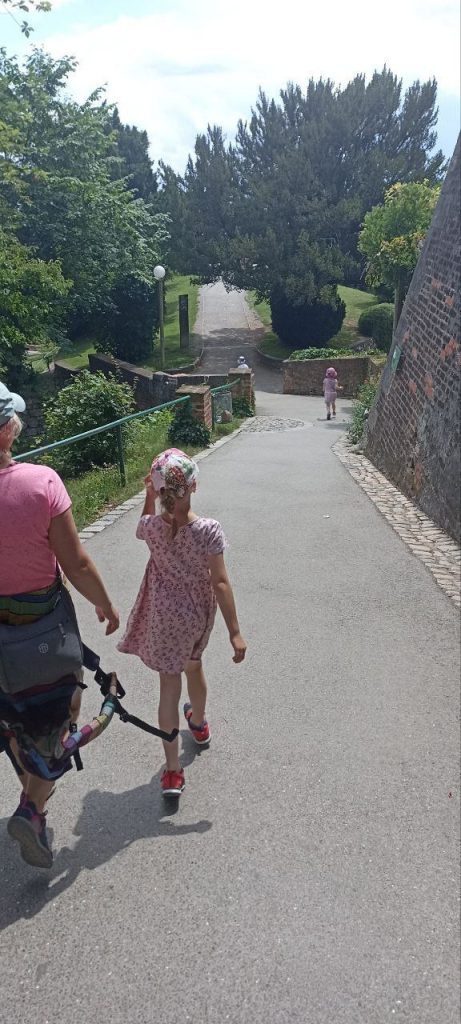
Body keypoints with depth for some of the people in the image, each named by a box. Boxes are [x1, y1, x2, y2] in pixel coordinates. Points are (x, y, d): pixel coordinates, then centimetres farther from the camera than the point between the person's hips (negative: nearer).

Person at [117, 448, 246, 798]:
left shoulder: (151, 527, -15)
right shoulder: (209, 530, -21)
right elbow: (220, 583, -20)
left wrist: (149, 496, 3)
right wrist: (235, 631, -16)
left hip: (163, 617, -1)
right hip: (198, 615, 1)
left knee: (170, 684, 8)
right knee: (194, 666, 28)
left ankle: (173, 770, 9)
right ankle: (199, 724, 56)